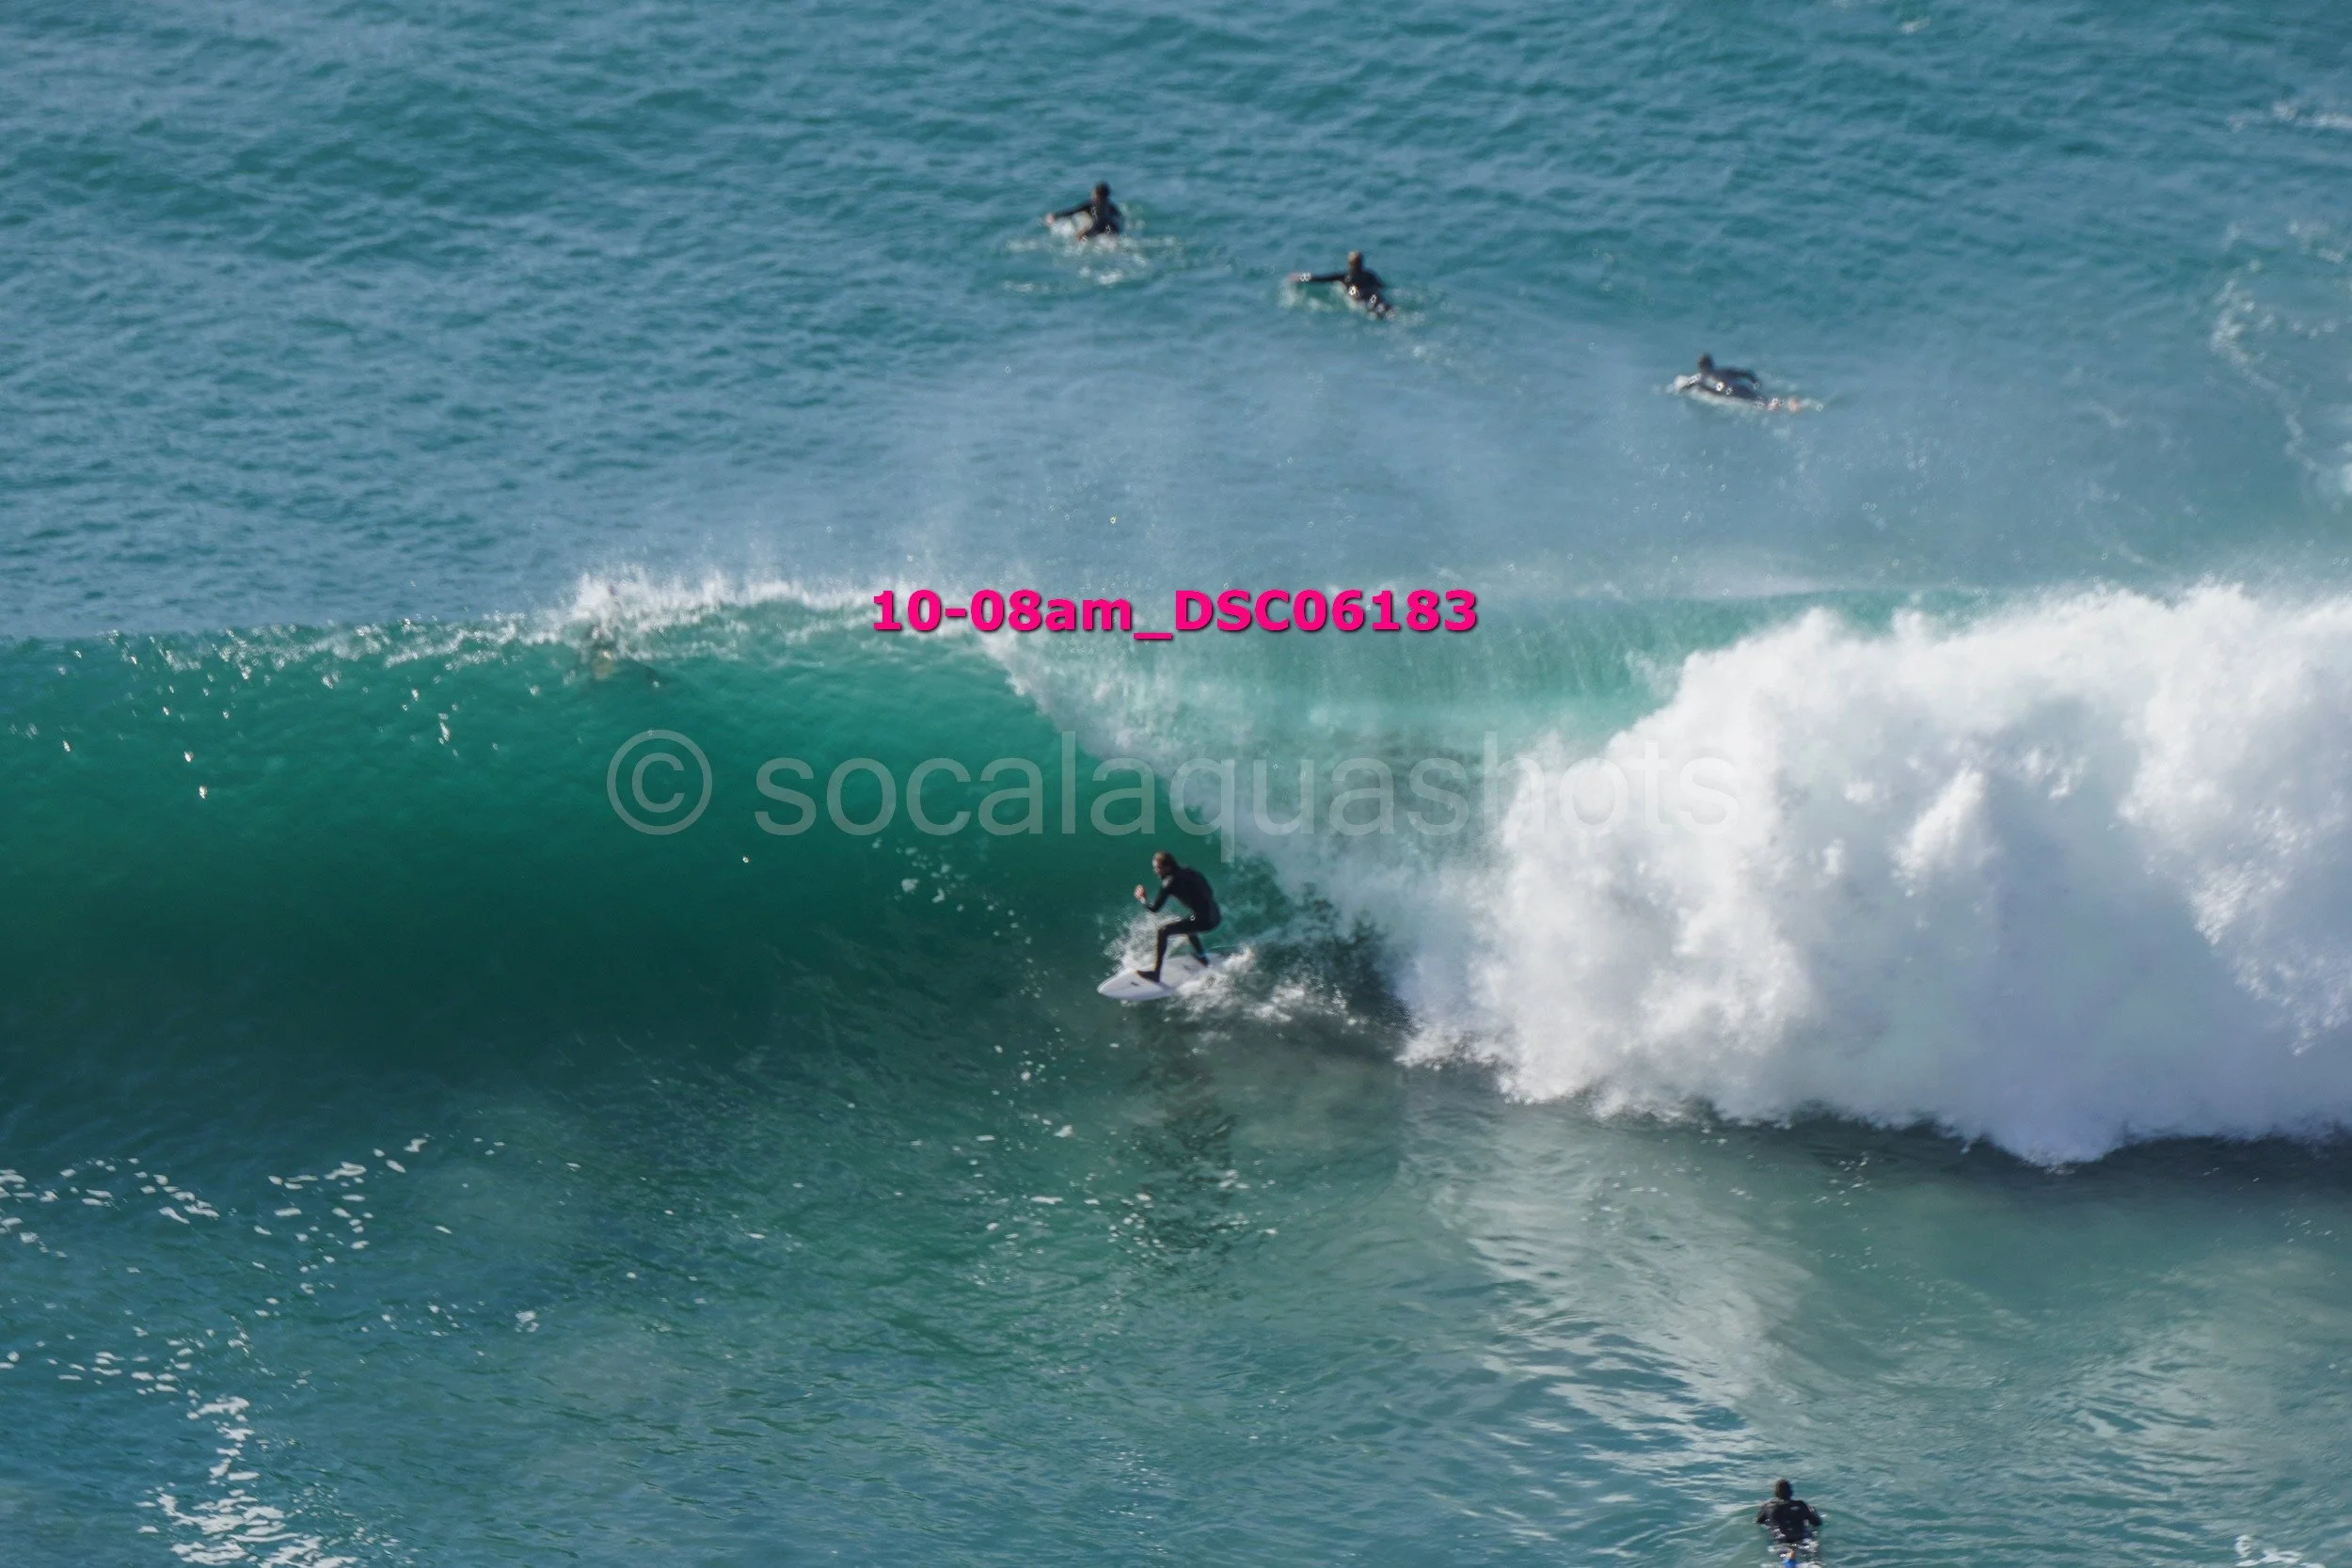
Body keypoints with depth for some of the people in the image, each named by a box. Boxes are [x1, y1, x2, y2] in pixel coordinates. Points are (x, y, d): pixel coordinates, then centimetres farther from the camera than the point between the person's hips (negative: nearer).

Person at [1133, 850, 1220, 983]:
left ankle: (1155, 973, -8)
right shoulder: (1188, 871, 10)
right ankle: (1202, 956, 59)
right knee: (1187, 924, 39)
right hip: (1216, 917, 9)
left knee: (1163, 932, -6)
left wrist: (1141, 899, 8)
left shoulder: (1170, 883, -11)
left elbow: (1154, 908, -10)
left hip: (1203, 921, -9)